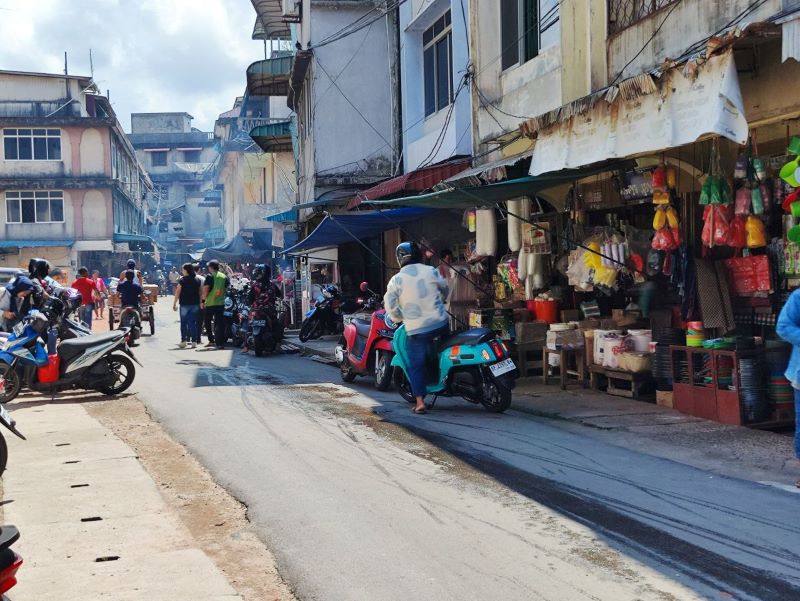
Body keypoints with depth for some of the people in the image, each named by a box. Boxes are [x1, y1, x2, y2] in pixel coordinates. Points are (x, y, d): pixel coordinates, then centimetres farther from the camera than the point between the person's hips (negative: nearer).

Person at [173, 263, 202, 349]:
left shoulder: (182, 280, -8)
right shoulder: (198, 280, 5)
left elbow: (177, 293, -7)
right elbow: (200, 292, 7)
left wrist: (174, 304, -1)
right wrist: (201, 302, 13)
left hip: (184, 304, -3)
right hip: (195, 304, 3)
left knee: (184, 323, 5)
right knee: (193, 323, 6)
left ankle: (184, 341, 3)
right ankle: (194, 341, 2)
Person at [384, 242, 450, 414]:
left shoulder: (396, 280, -7)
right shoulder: (431, 271, -2)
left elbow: (391, 308, -5)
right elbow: (445, 290, 15)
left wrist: (401, 319, 14)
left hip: (416, 329, -2)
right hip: (440, 323, 2)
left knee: (416, 365, 5)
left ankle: (420, 402, 0)